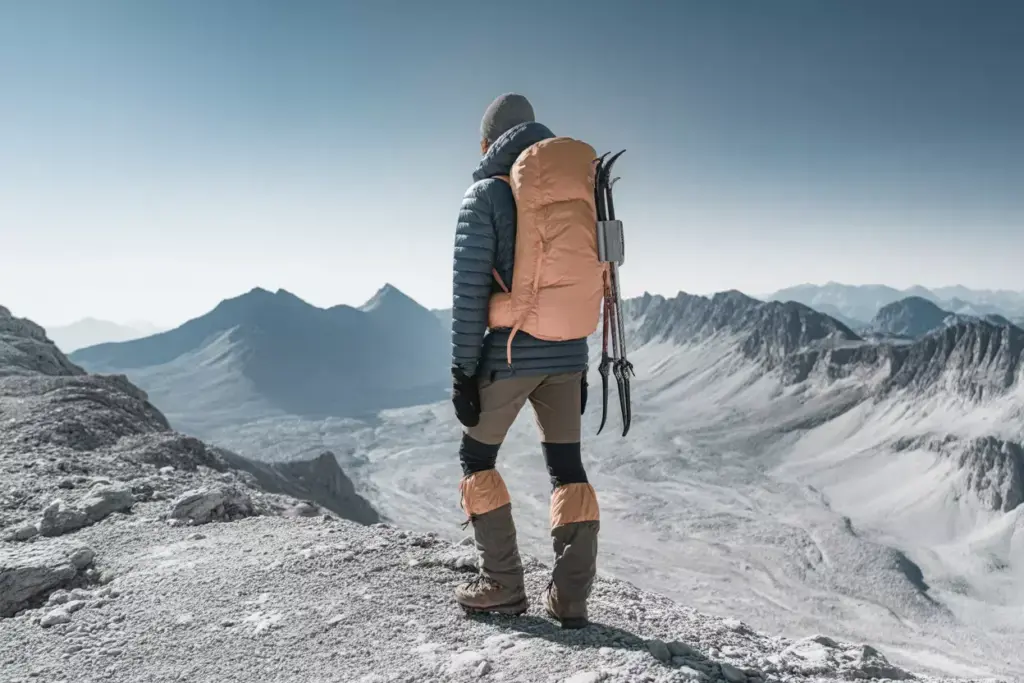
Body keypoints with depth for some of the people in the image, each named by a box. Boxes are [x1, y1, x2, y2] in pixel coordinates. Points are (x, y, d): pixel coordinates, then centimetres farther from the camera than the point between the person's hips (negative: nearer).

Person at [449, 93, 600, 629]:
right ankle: (571, 596, 10)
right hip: (568, 355, 5)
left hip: (509, 354, -5)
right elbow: (587, 283, 12)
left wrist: (463, 369, -6)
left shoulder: (486, 195, -5)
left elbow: (468, 290, -11)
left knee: (477, 459, 12)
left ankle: (502, 585, 13)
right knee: (567, 467, 11)